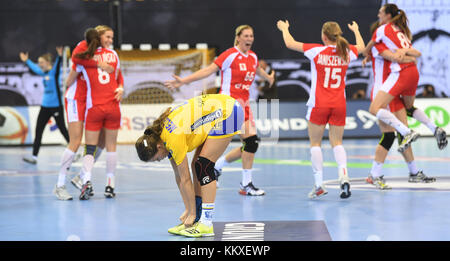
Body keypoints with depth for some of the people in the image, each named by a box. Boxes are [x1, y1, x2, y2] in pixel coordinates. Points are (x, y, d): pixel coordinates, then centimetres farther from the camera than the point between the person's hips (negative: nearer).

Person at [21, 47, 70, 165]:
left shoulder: (54, 71, -8)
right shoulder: (44, 73, 11)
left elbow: (57, 65, -29)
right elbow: (35, 68, 31)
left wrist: (59, 56, -48)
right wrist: (27, 61, 41)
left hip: (56, 106, -7)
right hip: (45, 106, 7)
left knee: (63, 130, 0)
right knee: (38, 130, 3)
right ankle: (34, 156, 5)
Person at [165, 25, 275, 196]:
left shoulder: (253, 57, 12)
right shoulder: (230, 55, -10)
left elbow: (258, 70, 35)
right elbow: (208, 71, -12)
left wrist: (268, 78, 55)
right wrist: (183, 81, -19)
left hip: (244, 103, 8)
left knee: (250, 145, 3)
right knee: (251, 140, -16)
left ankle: (217, 165, 20)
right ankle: (246, 185, -8)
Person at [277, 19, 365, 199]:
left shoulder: (317, 51, -9)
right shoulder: (347, 52, 2)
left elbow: (290, 43, 2)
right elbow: (361, 47, 27)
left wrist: (284, 28, 21)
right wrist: (355, 30, 45)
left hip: (319, 105, -3)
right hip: (339, 104, 3)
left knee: (315, 143, 6)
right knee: (337, 143, 9)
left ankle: (319, 185, 0)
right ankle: (343, 175, -14)